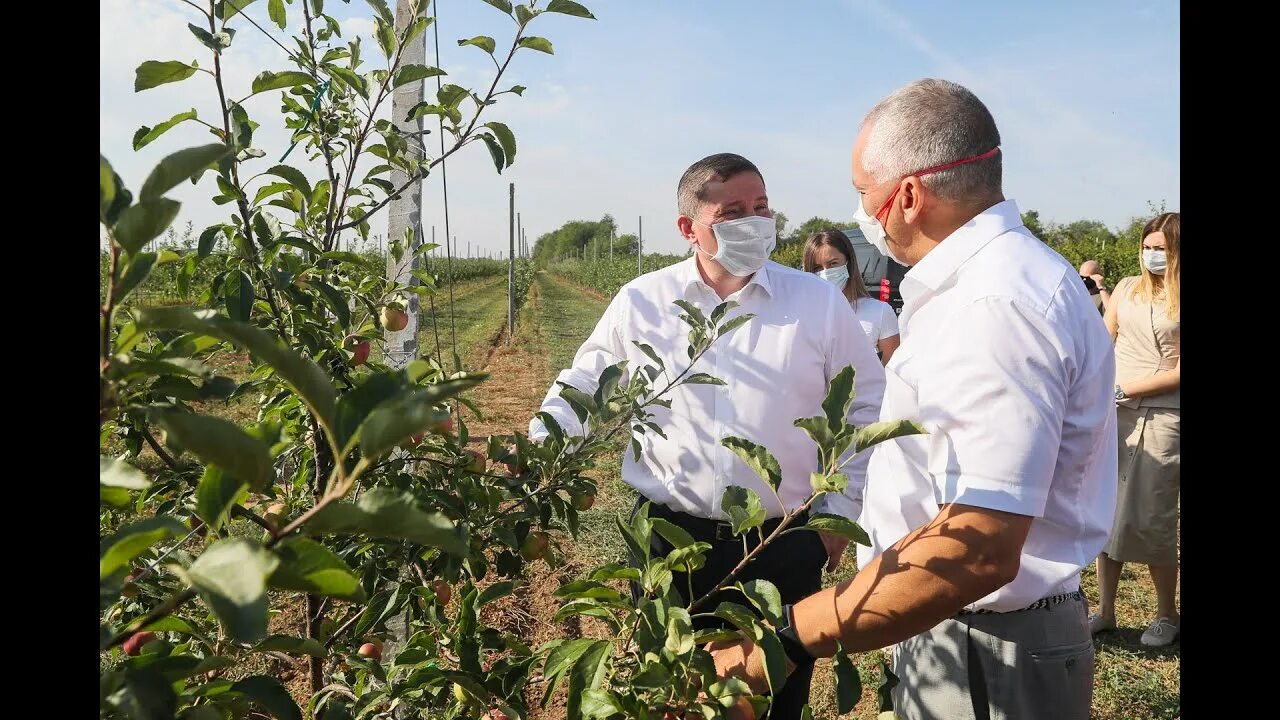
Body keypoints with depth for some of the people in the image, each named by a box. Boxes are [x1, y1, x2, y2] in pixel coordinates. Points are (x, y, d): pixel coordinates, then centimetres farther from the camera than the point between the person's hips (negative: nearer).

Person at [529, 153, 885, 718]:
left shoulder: (819, 301, -2)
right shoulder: (640, 302, -1)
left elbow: (868, 407, 6)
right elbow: (582, 386, 11)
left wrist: (841, 511, 3)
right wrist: (537, 450, -5)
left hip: (786, 547, 0)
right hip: (669, 539, 1)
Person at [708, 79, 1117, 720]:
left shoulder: (997, 302, -26)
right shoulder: (986, 275, 8)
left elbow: (979, 549, -33)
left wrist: (790, 638, -31)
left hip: (988, 665, -9)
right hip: (952, 638, 9)